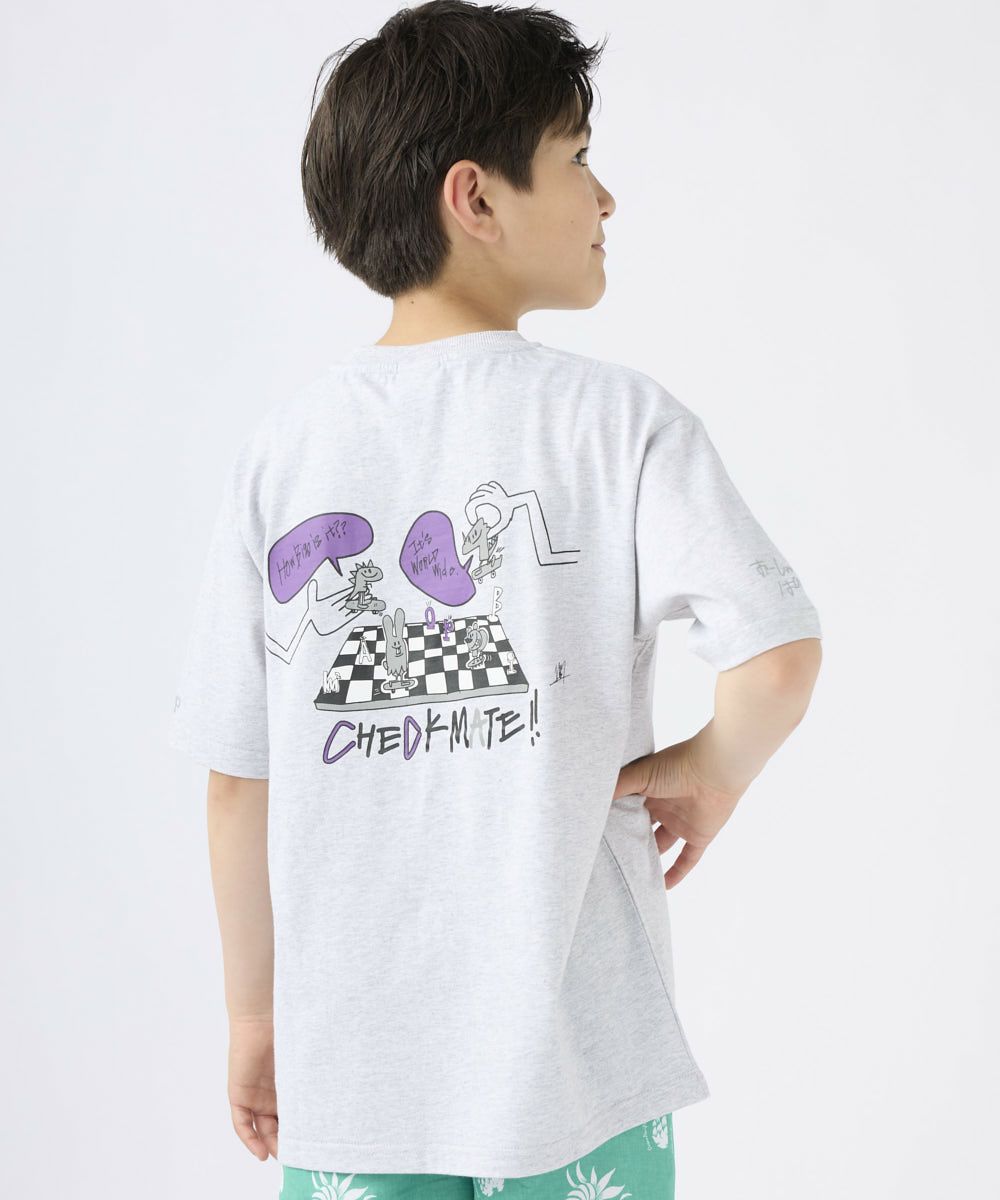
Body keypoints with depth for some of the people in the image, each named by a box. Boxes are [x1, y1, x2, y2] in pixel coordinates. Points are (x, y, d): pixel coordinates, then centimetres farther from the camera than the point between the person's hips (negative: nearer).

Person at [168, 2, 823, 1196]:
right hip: (573, 1056, -2)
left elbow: (236, 780, 1)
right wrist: (713, 769, -3)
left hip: (351, 1064, 3)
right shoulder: (619, 418, -10)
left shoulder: (281, 447, -2)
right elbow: (779, 656, -24)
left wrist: (255, 1010, 12)